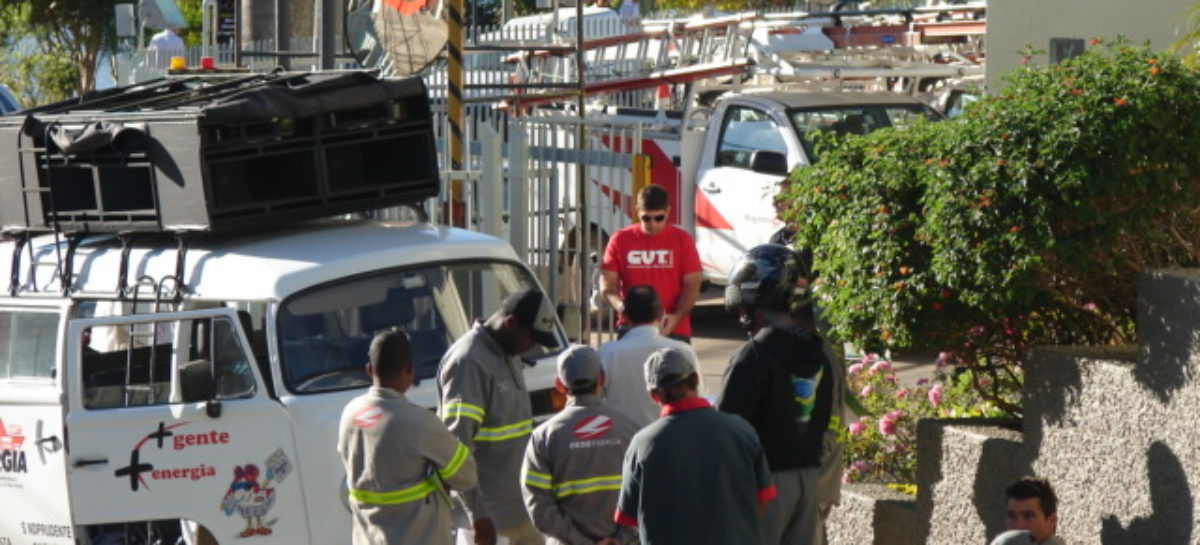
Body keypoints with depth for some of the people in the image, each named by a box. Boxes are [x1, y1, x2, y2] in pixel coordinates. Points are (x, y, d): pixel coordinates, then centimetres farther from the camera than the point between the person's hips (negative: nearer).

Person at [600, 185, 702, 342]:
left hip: (673, 331, -1)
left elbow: (692, 286, -1)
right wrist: (619, 305, -19)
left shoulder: (682, 240, 2)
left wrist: (676, 317, -18)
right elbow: (607, 284, 3)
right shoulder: (620, 240, 4)